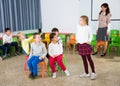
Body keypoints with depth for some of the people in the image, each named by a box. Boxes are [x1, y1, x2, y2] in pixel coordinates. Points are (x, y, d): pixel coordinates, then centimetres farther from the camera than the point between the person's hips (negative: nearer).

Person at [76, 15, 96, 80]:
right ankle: (86, 73, 22)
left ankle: (93, 73, 11)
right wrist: (76, 40, 11)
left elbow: (91, 35, 4)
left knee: (89, 58, -1)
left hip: (86, 44, -5)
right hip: (80, 45, 5)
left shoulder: (88, 28, -9)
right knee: (84, 59, 12)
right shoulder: (78, 27, 5)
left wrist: (89, 41, -5)